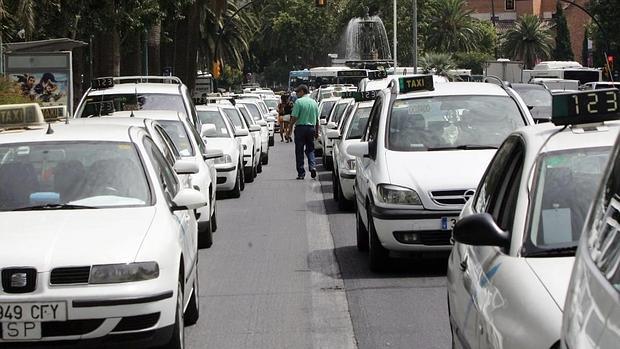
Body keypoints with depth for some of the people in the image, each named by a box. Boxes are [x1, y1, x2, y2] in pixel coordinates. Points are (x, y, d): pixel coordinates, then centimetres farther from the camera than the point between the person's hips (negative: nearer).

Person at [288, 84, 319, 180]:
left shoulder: (299, 102, -9)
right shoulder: (314, 102, 9)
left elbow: (294, 117, -13)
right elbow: (317, 119, 13)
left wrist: (290, 129, -5)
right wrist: (317, 132, 19)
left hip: (300, 128, -5)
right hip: (311, 128, 5)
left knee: (299, 151, 2)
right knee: (310, 149, 15)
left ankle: (301, 173, 4)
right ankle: (312, 166, -7)